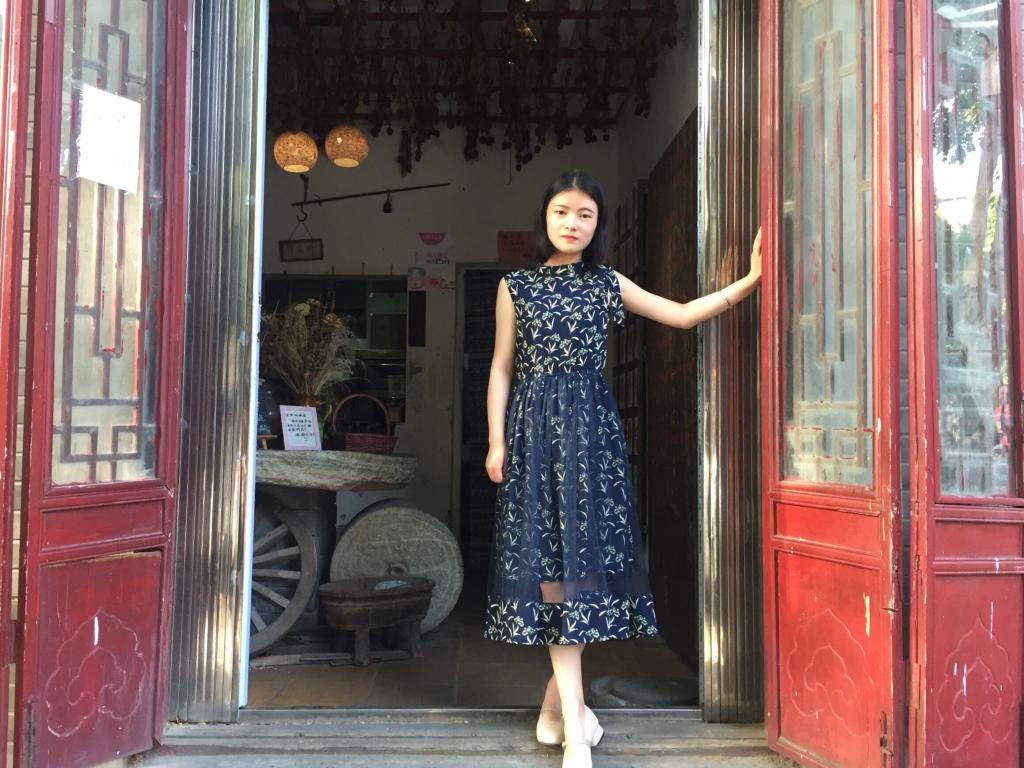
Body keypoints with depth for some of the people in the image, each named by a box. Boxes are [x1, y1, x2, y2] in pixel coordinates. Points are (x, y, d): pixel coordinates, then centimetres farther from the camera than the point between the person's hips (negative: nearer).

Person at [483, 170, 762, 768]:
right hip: (534, 426, -1)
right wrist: (496, 440, 0)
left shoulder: (608, 284, 11)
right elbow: (502, 367, 7)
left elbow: (683, 314, 9)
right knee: (547, 557, -6)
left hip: (590, 426, 1)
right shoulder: (516, 285, 8)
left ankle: (557, 696, 17)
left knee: (586, 551, -2)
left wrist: (750, 280, 0)